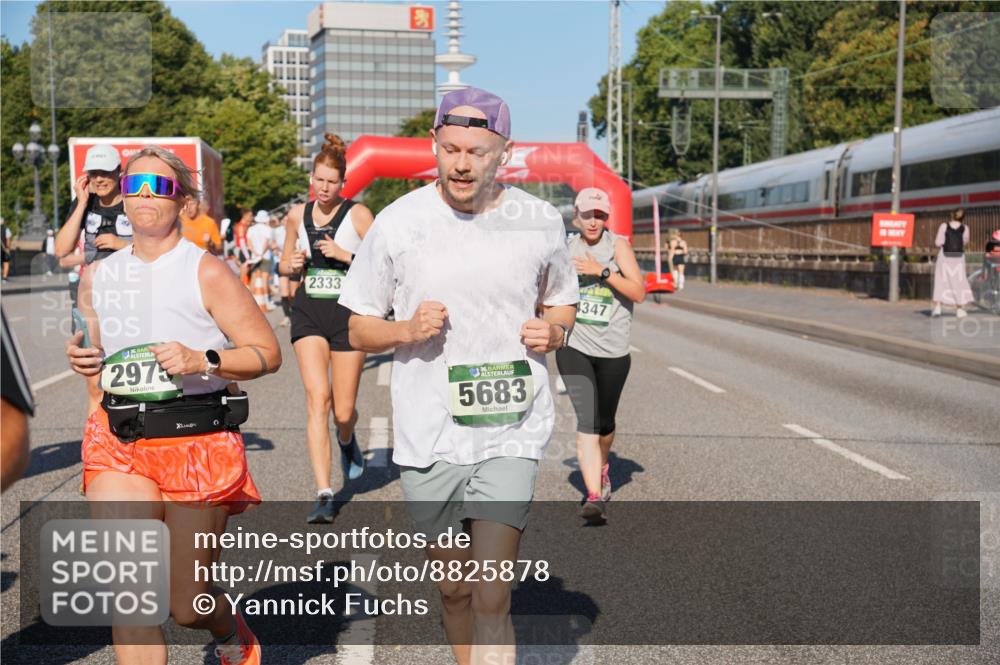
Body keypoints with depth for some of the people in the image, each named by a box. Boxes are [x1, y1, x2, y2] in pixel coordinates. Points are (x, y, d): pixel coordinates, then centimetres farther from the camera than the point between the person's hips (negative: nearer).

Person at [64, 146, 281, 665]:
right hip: (119, 445, 4)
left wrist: (201, 360, -21)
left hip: (199, 444, -4)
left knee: (187, 606, 7)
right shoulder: (98, 276, 10)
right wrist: (81, 358, 2)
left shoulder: (206, 272, -5)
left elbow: (268, 353, -6)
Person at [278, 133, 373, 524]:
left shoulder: (357, 214, -3)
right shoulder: (297, 216, 8)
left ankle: (347, 440, 44)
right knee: (317, 400, -13)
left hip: (349, 313, -2)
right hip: (308, 312, 2)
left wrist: (344, 255, -18)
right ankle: (324, 496, -12)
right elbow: (285, 264, 22)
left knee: (343, 410, 4)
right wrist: (292, 265, -1)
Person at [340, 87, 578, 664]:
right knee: (453, 590, 15)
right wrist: (407, 330, -15)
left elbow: (563, 302, 18)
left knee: (492, 599, -10)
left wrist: (553, 332, -5)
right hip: (428, 437, 1)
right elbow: (359, 328, 6)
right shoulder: (397, 222, -2)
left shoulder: (542, 221, 1)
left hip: (512, 431, -1)